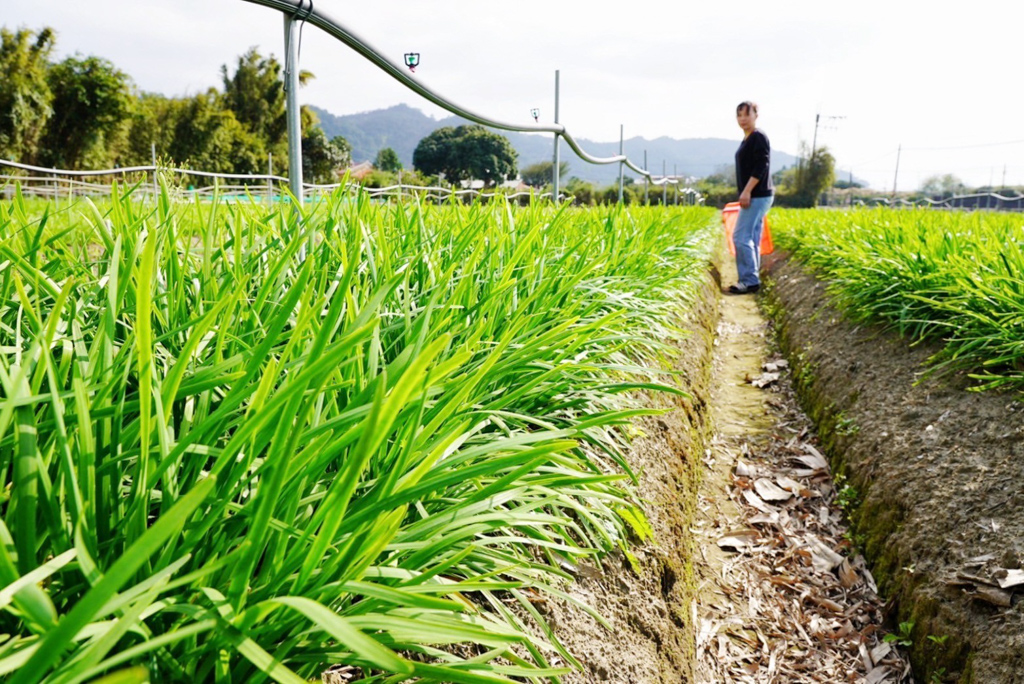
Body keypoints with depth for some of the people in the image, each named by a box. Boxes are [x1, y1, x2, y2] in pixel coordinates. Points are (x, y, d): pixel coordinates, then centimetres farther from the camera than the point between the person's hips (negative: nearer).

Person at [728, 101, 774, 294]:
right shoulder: (747, 139, 17)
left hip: (757, 196, -10)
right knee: (751, 239, 11)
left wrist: (746, 191, -24)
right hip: (753, 197, 10)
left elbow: (761, 166, -19)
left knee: (741, 237, -11)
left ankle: (750, 281, -8)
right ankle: (751, 280, 16)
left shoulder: (759, 137, -10)